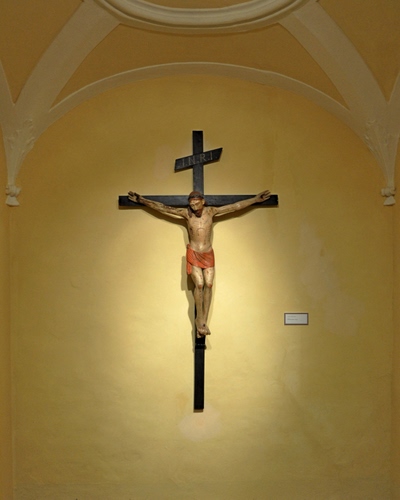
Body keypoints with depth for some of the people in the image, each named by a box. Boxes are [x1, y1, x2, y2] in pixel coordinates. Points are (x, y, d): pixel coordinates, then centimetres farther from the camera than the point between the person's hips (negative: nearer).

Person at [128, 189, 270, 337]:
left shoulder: (211, 211, -4)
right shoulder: (186, 213, -7)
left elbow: (236, 206, 0)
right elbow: (162, 208, -5)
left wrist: (255, 199, 1)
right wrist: (142, 200, -6)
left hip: (208, 254, 2)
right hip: (193, 254, -2)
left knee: (208, 285, -7)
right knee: (199, 284, -13)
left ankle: (203, 321, -2)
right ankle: (200, 319, -1)